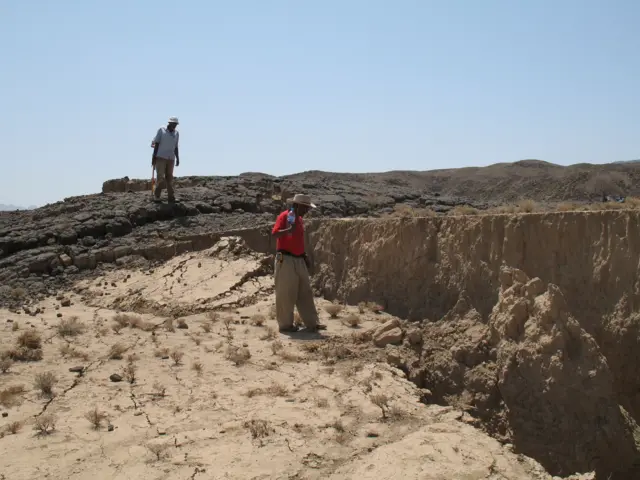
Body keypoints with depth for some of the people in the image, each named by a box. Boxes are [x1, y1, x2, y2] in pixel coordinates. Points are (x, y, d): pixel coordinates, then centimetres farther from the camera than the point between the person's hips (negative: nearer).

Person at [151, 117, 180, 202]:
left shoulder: (176, 133, 11)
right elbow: (156, 144, 0)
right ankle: (156, 196, -1)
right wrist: (154, 156, -4)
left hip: (171, 158, 3)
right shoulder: (161, 130, 1)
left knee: (169, 178, 3)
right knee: (160, 177, -7)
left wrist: (177, 159, 11)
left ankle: (171, 197, 2)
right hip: (160, 157, -3)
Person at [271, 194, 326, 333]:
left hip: (299, 260, 9)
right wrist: (289, 230, -38)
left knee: (305, 292, 10)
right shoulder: (284, 216, -9)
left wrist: (305, 257, 21)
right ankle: (285, 324, 8)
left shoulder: (300, 219, 16)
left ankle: (311, 323, 15)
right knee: (286, 293, -2)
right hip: (286, 260, -9)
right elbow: (274, 233, -23)